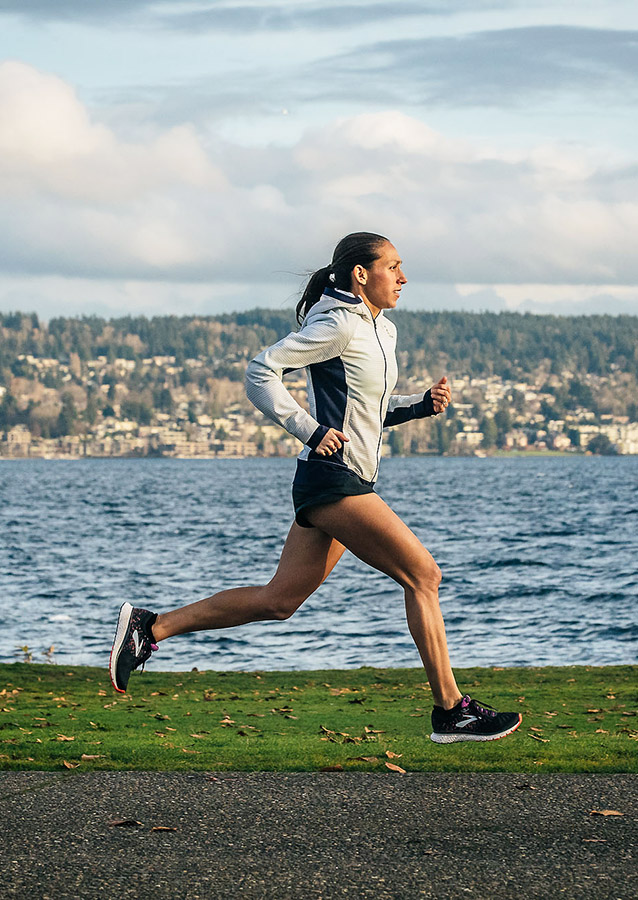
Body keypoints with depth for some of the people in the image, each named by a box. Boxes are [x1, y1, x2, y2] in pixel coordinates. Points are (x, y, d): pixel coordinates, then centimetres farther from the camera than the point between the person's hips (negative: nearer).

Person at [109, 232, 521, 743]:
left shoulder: (383, 332, 18)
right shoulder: (338, 326, -11)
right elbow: (262, 372, -15)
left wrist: (424, 404, 10)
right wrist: (312, 431, -20)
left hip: (353, 483, 10)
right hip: (333, 478, -10)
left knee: (279, 600, 9)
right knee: (423, 574, -9)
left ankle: (150, 627, 14)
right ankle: (452, 711, -3)